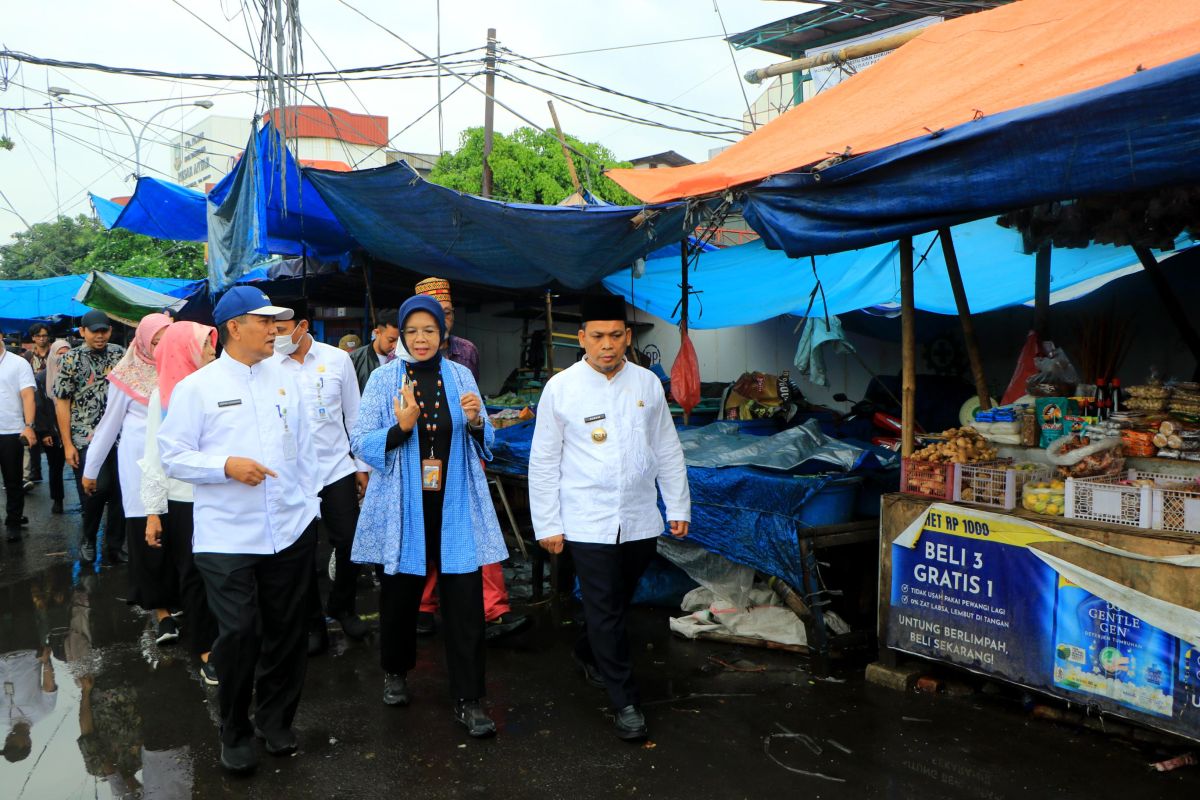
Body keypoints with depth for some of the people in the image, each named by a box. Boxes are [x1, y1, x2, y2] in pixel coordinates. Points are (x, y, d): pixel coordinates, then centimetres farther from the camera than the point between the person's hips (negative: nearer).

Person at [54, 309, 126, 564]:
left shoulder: (120, 354, 8)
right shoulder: (71, 360, 0)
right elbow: (61, 402, -1)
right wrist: (67, 444, -6)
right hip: (87, 439, -3)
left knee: (120, 493, 2)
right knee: (98, 488, -13)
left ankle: (115, 547, 15)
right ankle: (88, 538, 13)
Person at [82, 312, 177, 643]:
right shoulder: (129, 376, 4)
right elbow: (109, 424, 9)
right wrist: (90, 468, 11)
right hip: (140, 466, -1)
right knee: (146, 538, -2)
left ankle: (174, 598, 18)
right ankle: (161, 611, 5)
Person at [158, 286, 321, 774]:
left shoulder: (284, 379, 9)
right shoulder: (195, 387, -3)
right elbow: (172, 456, -3)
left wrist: (310, 505, 11)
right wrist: (226, 466, -18)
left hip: (291, 531, 4)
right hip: (227, 537, -3)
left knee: (286, 631, 12)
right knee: (238, 634, 0)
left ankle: (276, 720, 34)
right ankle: (235, 733, 24)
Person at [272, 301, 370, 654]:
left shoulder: (337, 358, -2)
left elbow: (354, 414, 5)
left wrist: (362, 465, 7)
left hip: (338, 468, 1)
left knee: (348, 542, 4)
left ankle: (342, 606, 30)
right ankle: (312, 621, 27)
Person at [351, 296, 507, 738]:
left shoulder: (460, 376, 5)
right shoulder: (384, 378, -1)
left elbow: (484, 444, 10)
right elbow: (360, 444, -4)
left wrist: (475, 421, -12)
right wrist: (401, 427, -21)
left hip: (455, 504, 1)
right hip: (402, 505, -1)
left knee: (466, 599, -1)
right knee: (399, 593, 13)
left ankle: (468, 699, 11)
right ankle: (395, 671, 41)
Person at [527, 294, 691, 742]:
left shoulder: (647, 383, 2)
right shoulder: (561, 388, -7)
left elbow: (667, 450, 9)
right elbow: (543, 461, -3)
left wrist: (679, 507, 9)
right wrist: (547, 524, -3)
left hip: (640, 520, 4)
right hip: (587, 523, -3)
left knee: (617, 602, 18)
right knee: (605, 609, 1)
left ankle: (589, 653, 47)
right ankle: (625, 701, 15)